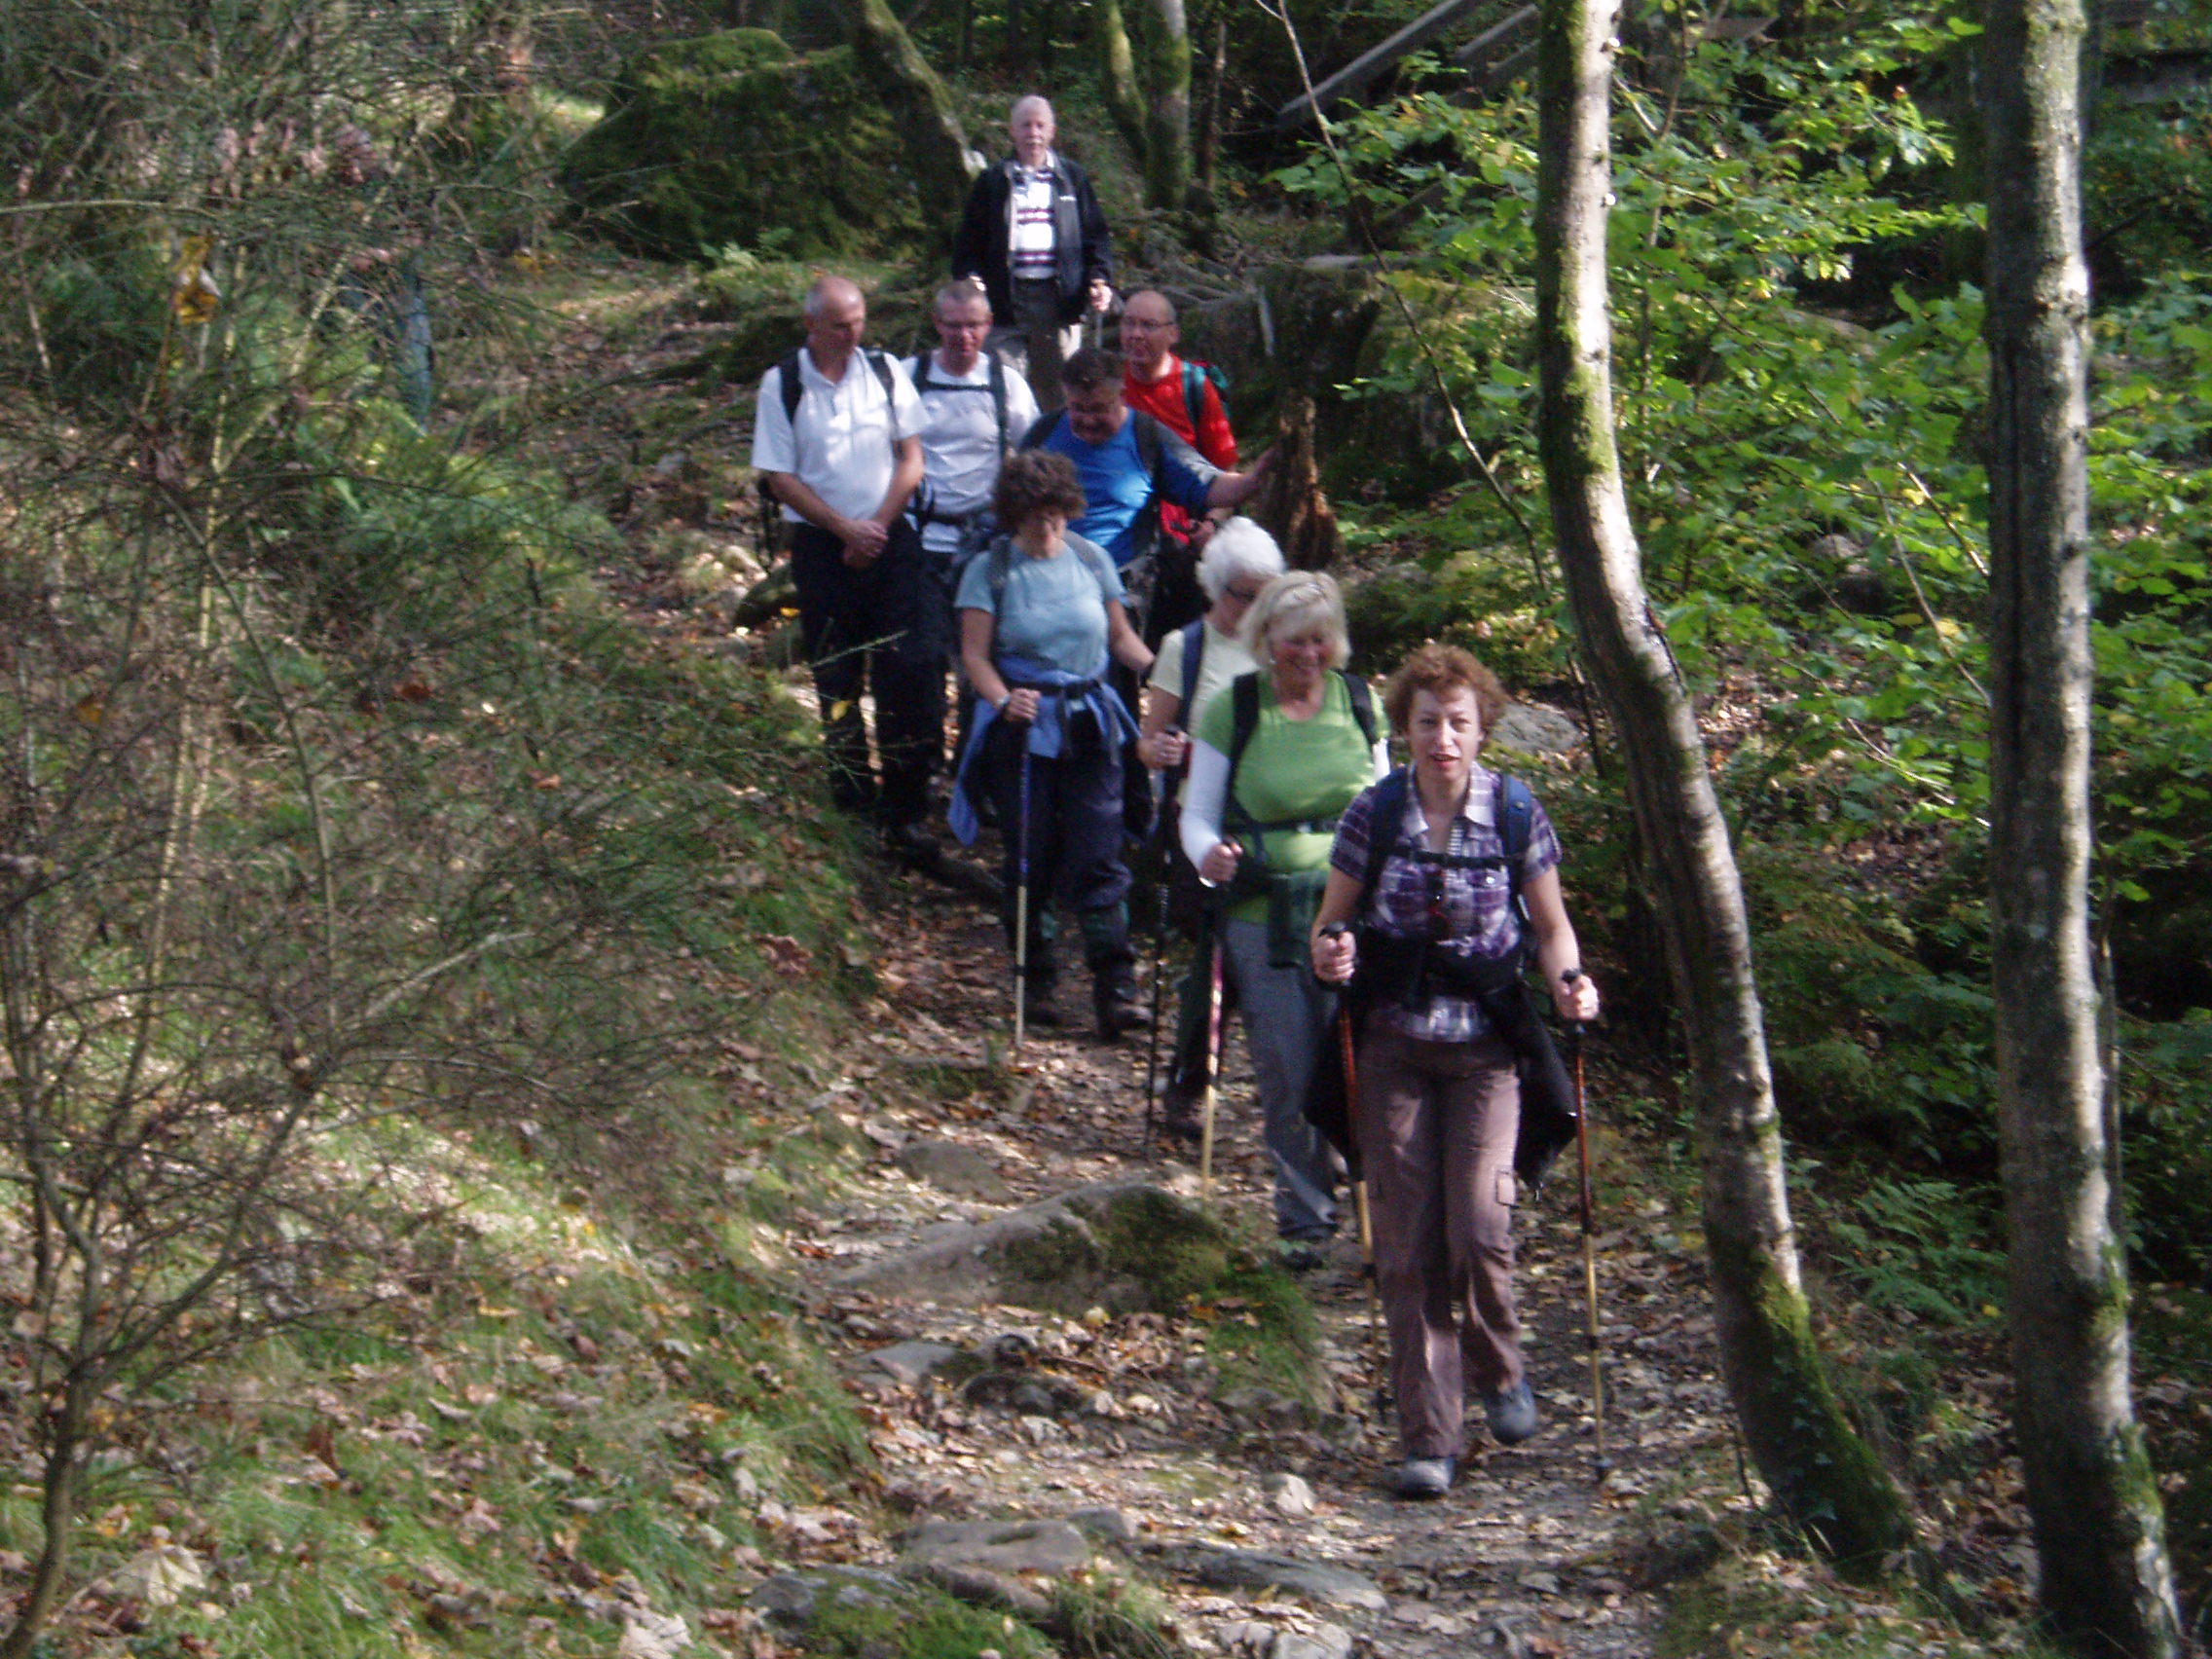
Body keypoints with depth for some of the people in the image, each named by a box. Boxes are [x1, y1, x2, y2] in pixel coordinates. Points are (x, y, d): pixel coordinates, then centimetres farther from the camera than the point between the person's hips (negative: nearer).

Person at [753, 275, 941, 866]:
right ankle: (851, 790, 21)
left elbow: (911, 457, 5)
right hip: (822, 545, 0)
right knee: (836, 678, 6)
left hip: (890, 538, 0)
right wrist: (846, 529, -9)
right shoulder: (782, 385, -2)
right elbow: (781, 477, -2)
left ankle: (905, 812, -7)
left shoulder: (885, 372, 3)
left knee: (907, 672, -10)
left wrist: (877, 526, -6)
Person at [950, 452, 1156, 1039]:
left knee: (1099, 855, -6)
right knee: (1030, 858, 3)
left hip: (1089, 723, 2)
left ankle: (1116, 988, -7)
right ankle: (1035, 982, 15)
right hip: (1023, 727, -2)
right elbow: (975, 654, -6)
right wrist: (1003, 699, -25)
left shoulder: (1091, 559, 7)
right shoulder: (991, 569, -2)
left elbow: (1121, 638, 13)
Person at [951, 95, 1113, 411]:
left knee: (1058, 391, 5)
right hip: (1009, 299, -1)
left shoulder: (1072, 178, 12)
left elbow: (1096, 235, 12)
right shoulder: (992, 182, 9)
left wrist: (1101, 280, -3)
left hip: (1059, 298, 1)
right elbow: (969, 242, 9)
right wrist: (970, 282, -8)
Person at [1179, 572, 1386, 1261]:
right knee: (1288, 1077, 0)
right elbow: (1198, 815, 2)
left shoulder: (1360, 703, 9)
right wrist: (1210, 855, -20)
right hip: (1265, 916, -1)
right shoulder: (1232, 711, 0)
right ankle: (1304, 1217, 15)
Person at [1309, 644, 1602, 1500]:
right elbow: (1330, 922, 6)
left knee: (1479, 1229, -14)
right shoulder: (1374, 814, -3)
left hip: (1484, 1049, -1)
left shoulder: (1516, 813, -3)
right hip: (1393, 1048, 1)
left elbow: (1550, 924, 7)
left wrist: (1567, 980, -13)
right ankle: (1428, 1438, 8)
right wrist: (1329, 954, -17)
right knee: (1407, 1247, -1)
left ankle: (1498, 1367, 18)